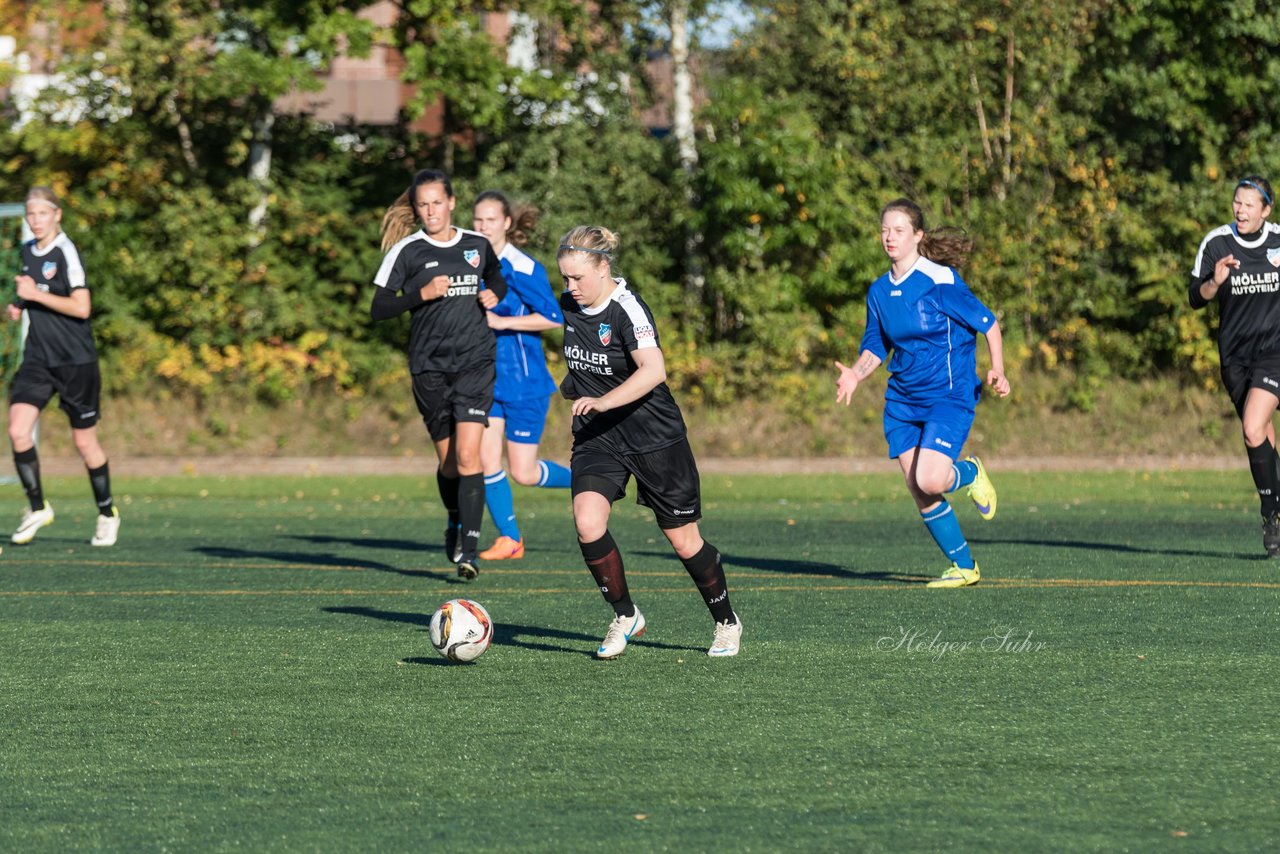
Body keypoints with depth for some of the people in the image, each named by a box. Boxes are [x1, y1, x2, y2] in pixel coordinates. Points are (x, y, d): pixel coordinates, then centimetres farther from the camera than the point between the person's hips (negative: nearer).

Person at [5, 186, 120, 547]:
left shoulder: (66, 252, -13)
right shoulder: (27, 251, 9)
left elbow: (81, 307, -20)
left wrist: (35, 294, -19)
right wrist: (20, 307, 7)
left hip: (75, 361, -6)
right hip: (38, 358, 6)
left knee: (85, 441, 5)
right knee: (18, 430, -13)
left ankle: (107, 512, 25)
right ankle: (37, 507, 2)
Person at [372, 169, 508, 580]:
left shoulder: (477, 245, 6)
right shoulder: (407, 250, -2)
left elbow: (496, 280, 26)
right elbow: (378, 308, -5)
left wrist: (494, 294, 3)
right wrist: (423, 294, -18)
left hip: (476, 361, 0)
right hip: (430, 367, 0)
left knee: (467, 454, -15)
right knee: (448, 461, 8)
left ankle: (468, 548, -18)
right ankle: (455, 523, 38)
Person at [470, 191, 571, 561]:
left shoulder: (522, 269, -15)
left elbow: (553, 317, -21)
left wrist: (501, 322, -23)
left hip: (525, 381, -6)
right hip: (486, 378, 6)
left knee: (523, 473, -3)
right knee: (485, 457, -5)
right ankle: (509, 540, 6)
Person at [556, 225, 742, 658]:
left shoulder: (627, 309, -21)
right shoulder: (570, 306, 2)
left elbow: (653, 371, -36)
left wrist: (603, 400, -46)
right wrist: (574, 383, 9)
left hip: (654, 438, -5)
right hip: (597, 438, 5)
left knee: (684, 541, 5)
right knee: (587, 525, -19)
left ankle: (727, 622, 28)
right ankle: (625, 616, 1)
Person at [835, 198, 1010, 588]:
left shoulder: (941, 281, -13)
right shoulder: (879, 291, 6)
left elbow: (987, 323, -7)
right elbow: (875, 348, 14)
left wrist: (997, 371, -19)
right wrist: (855, 374, -6)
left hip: (949, 394, -6)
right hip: (903, 401, 6)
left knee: (930, 481, -22)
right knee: (918, 492, 1)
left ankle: (970, 472, 14)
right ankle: (964, 567, 17)